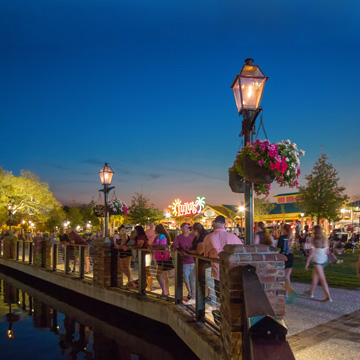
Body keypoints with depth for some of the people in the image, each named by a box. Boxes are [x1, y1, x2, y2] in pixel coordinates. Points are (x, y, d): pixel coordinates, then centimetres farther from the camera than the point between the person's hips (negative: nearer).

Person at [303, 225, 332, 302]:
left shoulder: (314, 240, -15)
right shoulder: (324, 240, 3)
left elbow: (312, 253, -16)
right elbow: (327, 252, 7)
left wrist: (307, 263, -11)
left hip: (317, 261, -7)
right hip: (324, 260, 7)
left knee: (322, 279, -4)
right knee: (315, 275, 21)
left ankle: (328, 297, -4)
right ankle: (311, 292, 33)